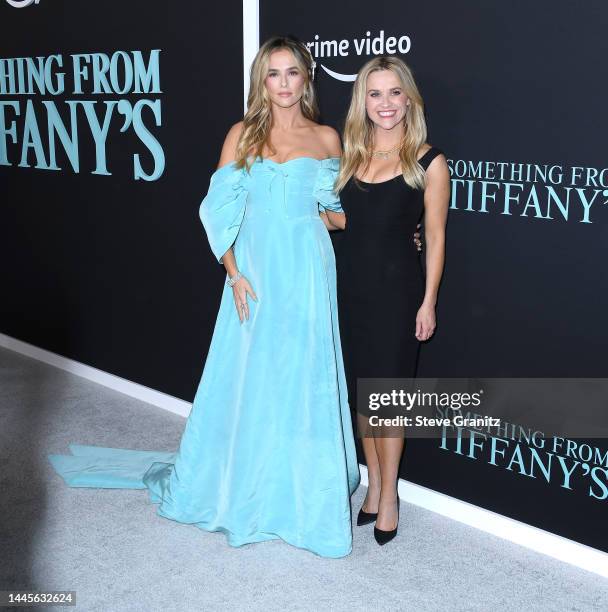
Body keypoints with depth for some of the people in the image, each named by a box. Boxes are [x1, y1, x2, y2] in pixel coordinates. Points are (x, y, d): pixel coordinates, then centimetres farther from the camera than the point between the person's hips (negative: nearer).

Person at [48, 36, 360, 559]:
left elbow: (338, 210, 13)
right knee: (245, 376, 7)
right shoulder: (243, 134, 3)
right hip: (255, 272, 0)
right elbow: (221, 210, -1)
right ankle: (240, 483, 26)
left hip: (307, 273, 1)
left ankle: (302, 488, 23)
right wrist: (234, 273, -9)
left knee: (303, 378, 6)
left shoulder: (326, 138, 6)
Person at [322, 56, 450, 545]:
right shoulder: (352, 153, 8)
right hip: (351, 284, 5)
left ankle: (389, 497, 18)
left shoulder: (428, 161, -6)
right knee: (360, 392, 12)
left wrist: (428, 303, -8)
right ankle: (375, 484, 28)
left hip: (396, 288, -5)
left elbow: (435, 237, -6)